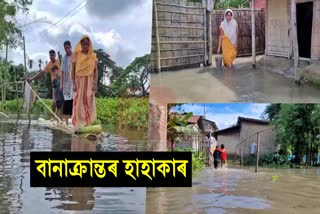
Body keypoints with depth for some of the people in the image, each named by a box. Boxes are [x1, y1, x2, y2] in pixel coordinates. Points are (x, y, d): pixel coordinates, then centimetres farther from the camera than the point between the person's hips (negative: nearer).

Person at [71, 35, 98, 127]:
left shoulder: (93, 56, 6)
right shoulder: (76, 55, 2)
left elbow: (96, 71, 5)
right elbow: (73, 70, 1)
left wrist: (95, 84, -4)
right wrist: (73, 84, -6)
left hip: (89, 82, 1)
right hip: (79, 82, -1)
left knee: (89, 103, -1)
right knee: (78, 103, -3)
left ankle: (87, 124, 2)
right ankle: (78, 125, -1)